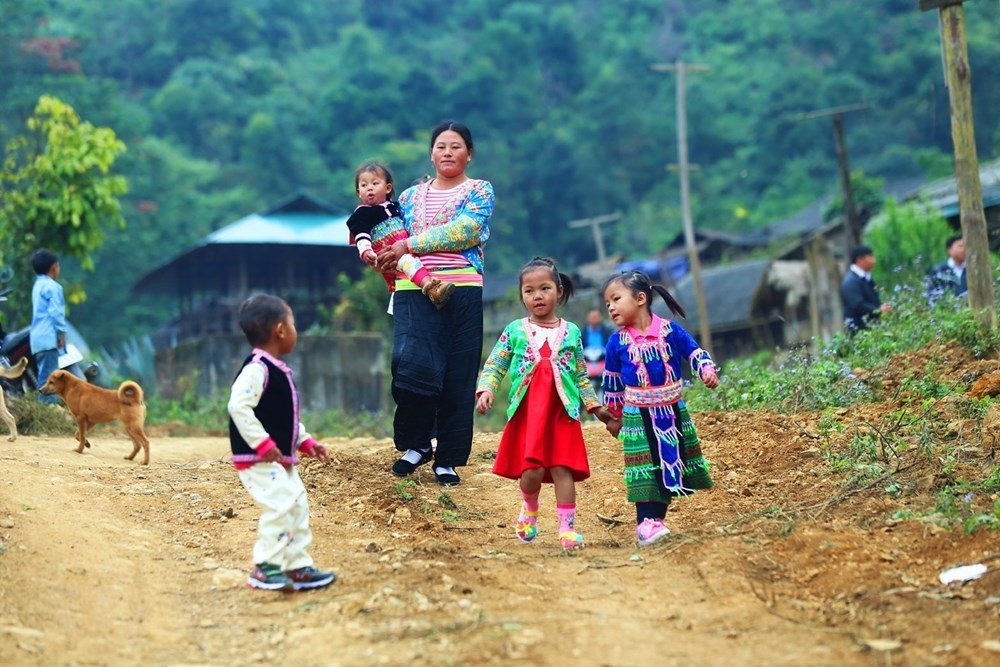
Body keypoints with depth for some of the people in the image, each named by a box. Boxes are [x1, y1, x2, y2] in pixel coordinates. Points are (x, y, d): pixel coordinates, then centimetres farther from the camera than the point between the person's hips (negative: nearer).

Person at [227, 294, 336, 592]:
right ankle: (264, 569, -9)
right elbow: (239, 407, -26)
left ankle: (298, 567, 17)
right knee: (280, 506, -17)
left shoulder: (278, 370, 15)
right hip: (258, 460, -10)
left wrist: (305, 441, 16)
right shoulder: (257, 369, -18)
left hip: (281, 459, 10)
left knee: (297, 507, 11)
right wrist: (263, 444, -26)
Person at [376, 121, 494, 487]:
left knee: (458, 376, -1)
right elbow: (393, 241, 20)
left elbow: (462, 231, -9)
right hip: (413, 291, 2)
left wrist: (409, 245, -11)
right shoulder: (411, 196, 20)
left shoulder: (480, 191, 8)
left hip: (462, 290, -2)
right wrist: (375, 255, -3)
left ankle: (448, 459, 9)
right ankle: (416, 445, 6)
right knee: (412, 365, -15)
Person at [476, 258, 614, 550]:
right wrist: (485, 390, -12)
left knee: (563, 469, -5)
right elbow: (493, 366, 5)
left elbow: (581, 375, 15)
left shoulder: (571, 332, 8)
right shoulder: (515, 331, 4)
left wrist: (595, 407, 12)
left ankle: (567, 528, 1)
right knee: (532, 470, -8)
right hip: (526, 414, -1)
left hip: (562, 413, 1)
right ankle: (529, 509, 24)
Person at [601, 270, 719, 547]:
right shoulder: (617, 342, -5)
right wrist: (613, 415, 13)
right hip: (638, 417, -2)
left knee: (672, 463, 10)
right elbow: (611, 381, 6)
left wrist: (707, 371, -20)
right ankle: (646, 522, -5)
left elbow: (695, 353, 0)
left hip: (673, 411, 2)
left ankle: (656, 517, 22)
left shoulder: (670, 330, -8)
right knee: (646, 469, -8)